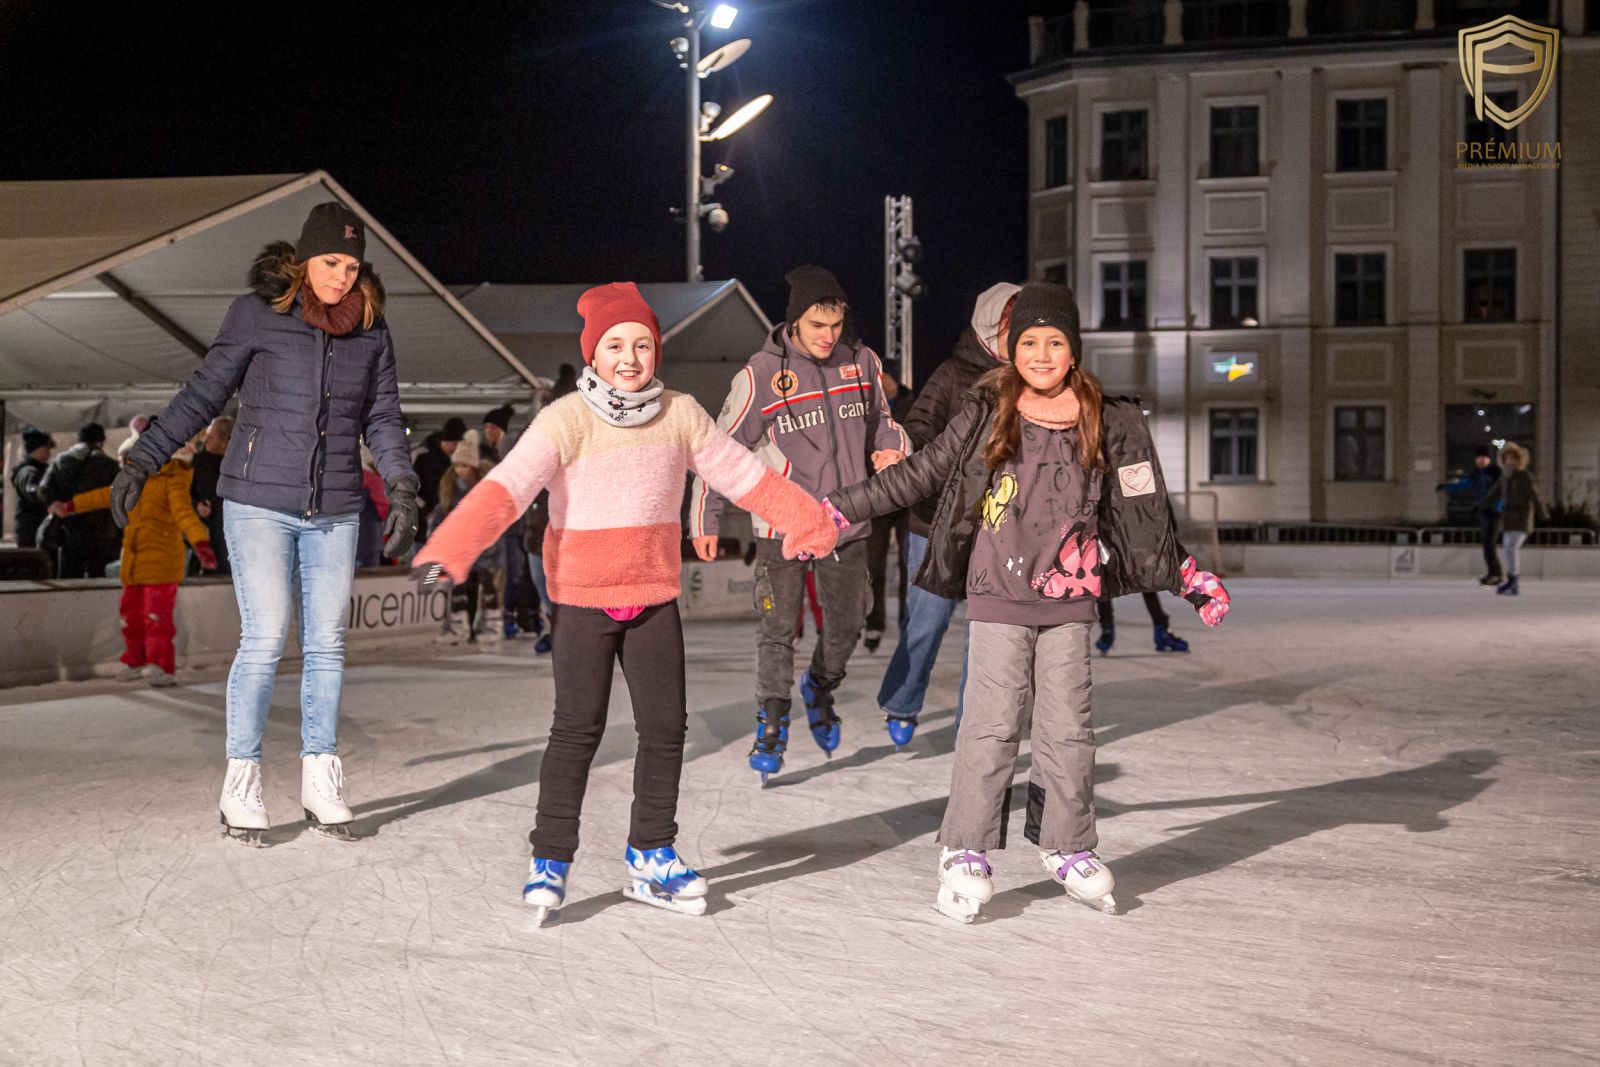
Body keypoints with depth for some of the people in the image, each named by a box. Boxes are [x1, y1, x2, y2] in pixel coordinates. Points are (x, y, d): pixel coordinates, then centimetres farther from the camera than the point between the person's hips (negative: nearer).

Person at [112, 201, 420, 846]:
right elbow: (203, 395, 1)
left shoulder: (371, 330, 6)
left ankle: (320, 781, 14)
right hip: (259, 502, -3)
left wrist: (402, 489, -3)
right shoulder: (257, 313, -3)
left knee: (326, 643, 5)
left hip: (335, 511, 3)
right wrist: (142, 461, -2)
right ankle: (241, 782, 2)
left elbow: (383, 418, 10)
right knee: (264, 640, -8)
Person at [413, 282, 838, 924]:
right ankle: (551, 860, 11)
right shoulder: (567, 420, -12)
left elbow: (744, 474, 12)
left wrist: (808, 521, 14)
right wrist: (449, 550, -37)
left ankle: (652, 856, 23)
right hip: (583, 600, -4)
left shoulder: (680, 415, 2)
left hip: (654, 597, 4)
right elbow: (507, 486, -24)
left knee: (665, 727, 7)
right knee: (578, 729, -2)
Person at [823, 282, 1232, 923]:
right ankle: (966, 855, 5)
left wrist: (1188, 577, 8)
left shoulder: (1106, 423, 4)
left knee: (1068, 726, 6)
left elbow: (1143, 512, 10)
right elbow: (921, 474, 4)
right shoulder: (987, 413, 0)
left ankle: (1067, 848, 22)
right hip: (998, 594, -2)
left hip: (1068, 597, 2)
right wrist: (841, 509, 2)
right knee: (994, 722, -6)